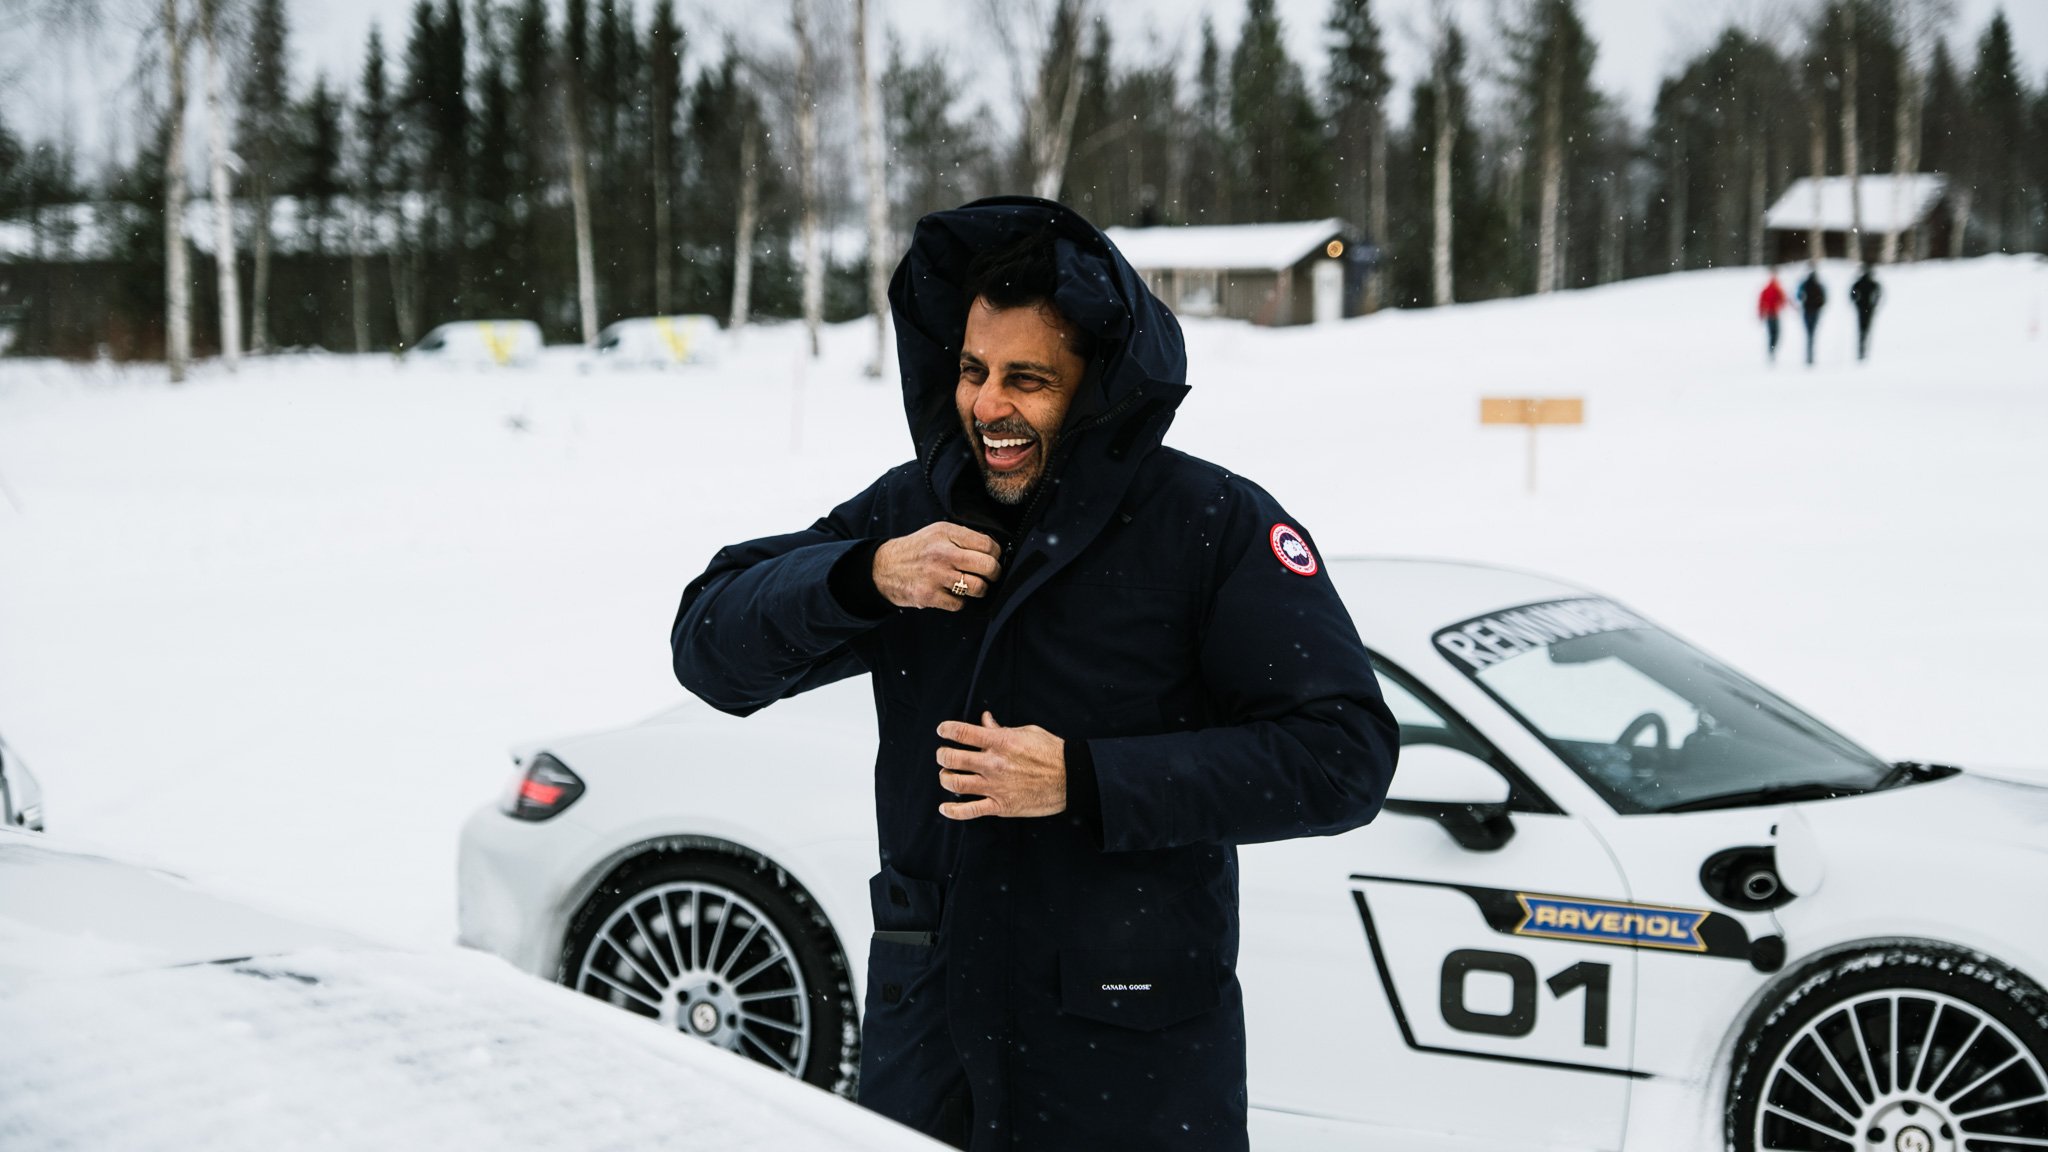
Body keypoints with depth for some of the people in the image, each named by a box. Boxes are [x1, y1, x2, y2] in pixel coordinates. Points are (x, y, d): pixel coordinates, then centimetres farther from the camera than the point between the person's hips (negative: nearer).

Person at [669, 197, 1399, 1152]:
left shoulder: (1214, 526, -10)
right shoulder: (916, 506, 5)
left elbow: (1344, 752, -16)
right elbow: (709, 647, 3)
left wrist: (1087, 782, -21)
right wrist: (864, 576, -16)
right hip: (924, 1020, 5)